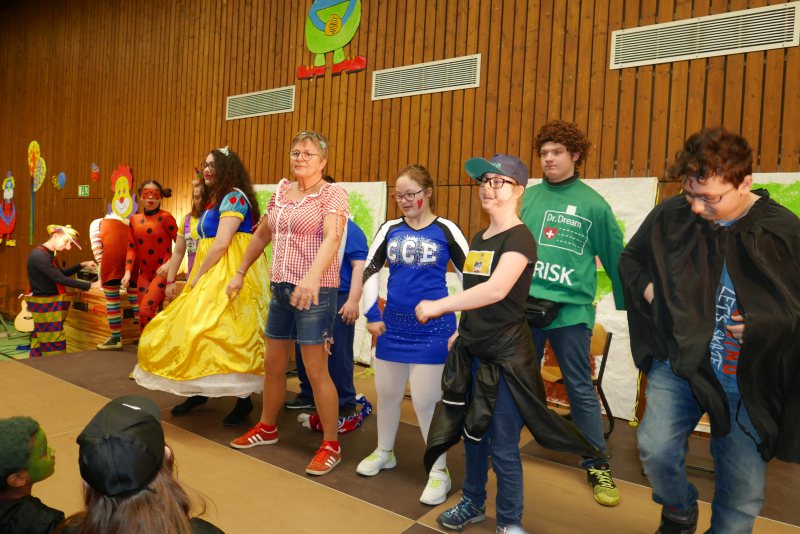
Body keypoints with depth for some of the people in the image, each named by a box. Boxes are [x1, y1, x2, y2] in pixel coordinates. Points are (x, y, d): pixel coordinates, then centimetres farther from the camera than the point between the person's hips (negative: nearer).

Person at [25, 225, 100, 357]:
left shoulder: (47, 254, 10)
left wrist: (82, 265, 11)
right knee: (54, 345, -6)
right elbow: (61, 279, -25)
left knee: (40, 342, 14)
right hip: (45, 305, -10)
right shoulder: (39, 255, -21)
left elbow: (61, 273, 23)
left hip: (48, 303, 10)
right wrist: (90, 285, -24)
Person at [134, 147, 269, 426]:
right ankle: (199, 391, 21)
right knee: (200, 327, 10)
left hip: (231, 272, -10)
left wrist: (197, 276, -11)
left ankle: (243, 399, -3)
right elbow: (208, 243, 17)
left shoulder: (234, 197, -10)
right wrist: (196, 277, 7)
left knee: (227, 331, -13)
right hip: (211, 273, 10)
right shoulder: (213, 199, 20)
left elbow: (221, 243, -17)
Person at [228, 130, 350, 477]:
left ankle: (331, 445, 12)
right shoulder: (281, 191, 12)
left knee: (316, 371, -3)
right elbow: (262, 235, 22)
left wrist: (312, 277, -40)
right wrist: (240, 273, 22)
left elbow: (332, 239, -24)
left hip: (315, 290, -7)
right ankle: (267, 428, 37)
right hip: (280, 288, 7)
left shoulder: (332, 194, -8)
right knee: (273, 364, 16)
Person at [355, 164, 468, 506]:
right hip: (393, 326, 5)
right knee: (386, 393, 16)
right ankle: (384, 452, 39)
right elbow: (370, 271, 9)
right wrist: (372, 316, 3)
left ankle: (440, 471, 19)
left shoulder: (446, 230, -6)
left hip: (433, 328, -4)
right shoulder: (390, 230, 4)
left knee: (426, 401, 1)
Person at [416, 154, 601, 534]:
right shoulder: (478, 238, 11)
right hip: (471, 352, 8)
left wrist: (437, 306, -26)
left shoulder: (519, 237, -15)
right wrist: (462, 332, 11)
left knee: (502, 447, 3)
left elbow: (496, 290, -30)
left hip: (505, 357, -7)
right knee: (473, 434, 19)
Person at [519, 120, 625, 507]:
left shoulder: (593, 204, -2)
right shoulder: (528, 197, 5)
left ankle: (597, 465, 24)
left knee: (581, 390, 7)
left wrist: (627, 303, 7)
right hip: (524, 305, 3)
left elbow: (615, 258, 3)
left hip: (571, 310, -2)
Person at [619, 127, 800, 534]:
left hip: (750, 378, 0)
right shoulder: (670, 216, -6)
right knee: (656, 449, -12)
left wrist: (766, 323, -15)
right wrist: (647, 289, -7)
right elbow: (630, 259, 11)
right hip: (678, 362, 0)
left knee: (742, 487, 10)